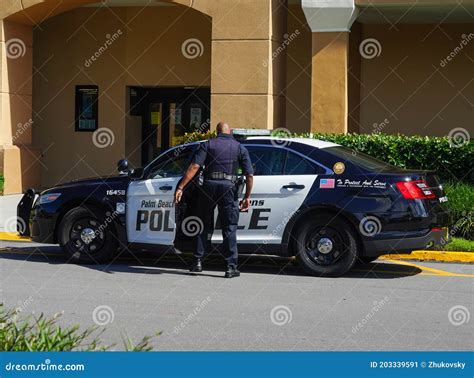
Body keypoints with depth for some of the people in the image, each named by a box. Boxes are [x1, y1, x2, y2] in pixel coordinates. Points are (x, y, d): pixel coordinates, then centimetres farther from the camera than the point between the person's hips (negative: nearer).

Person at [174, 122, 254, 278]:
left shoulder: (208, 145, 6)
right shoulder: (240, 148, 8)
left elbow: (194, 167, -7)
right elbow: (249, 175, 1)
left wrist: (180, 187, -10)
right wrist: (247, 197, 8)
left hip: (209, 186, 1)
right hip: (228, 188, -1)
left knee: (205, 226, 14)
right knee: (229, 229, 5)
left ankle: (198, 262, 12)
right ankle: (231, 266, 2)